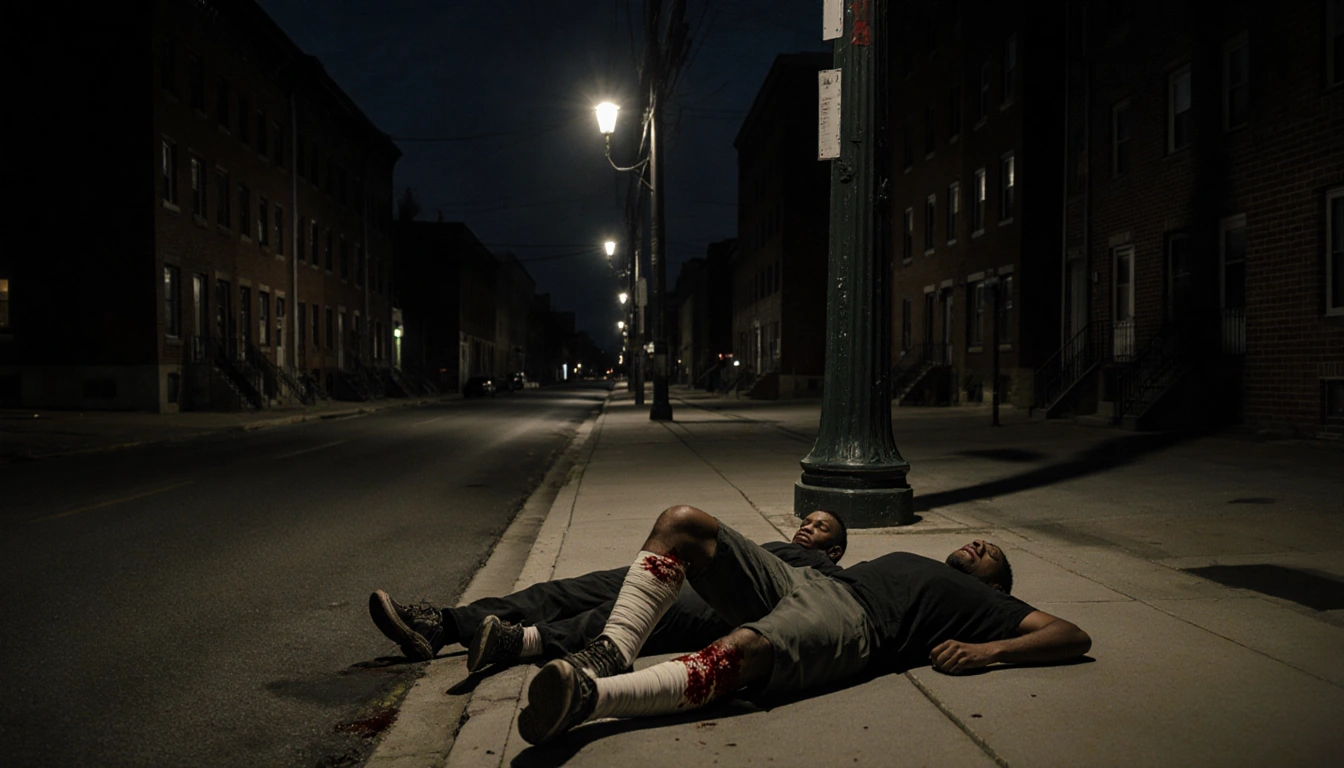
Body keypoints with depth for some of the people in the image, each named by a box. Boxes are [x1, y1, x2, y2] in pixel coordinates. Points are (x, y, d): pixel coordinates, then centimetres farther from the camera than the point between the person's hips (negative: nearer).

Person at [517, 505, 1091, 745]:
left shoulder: (980, 601, 25)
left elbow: (1074, 636, 12)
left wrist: (985, 651, -4)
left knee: (743, 649, -39)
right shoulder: (908, 560, 42)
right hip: (799, 582, 7)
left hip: (849, 620, -7)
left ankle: (589, 696, -53)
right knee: (683, 522, -12)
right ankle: (611, 652, -26)